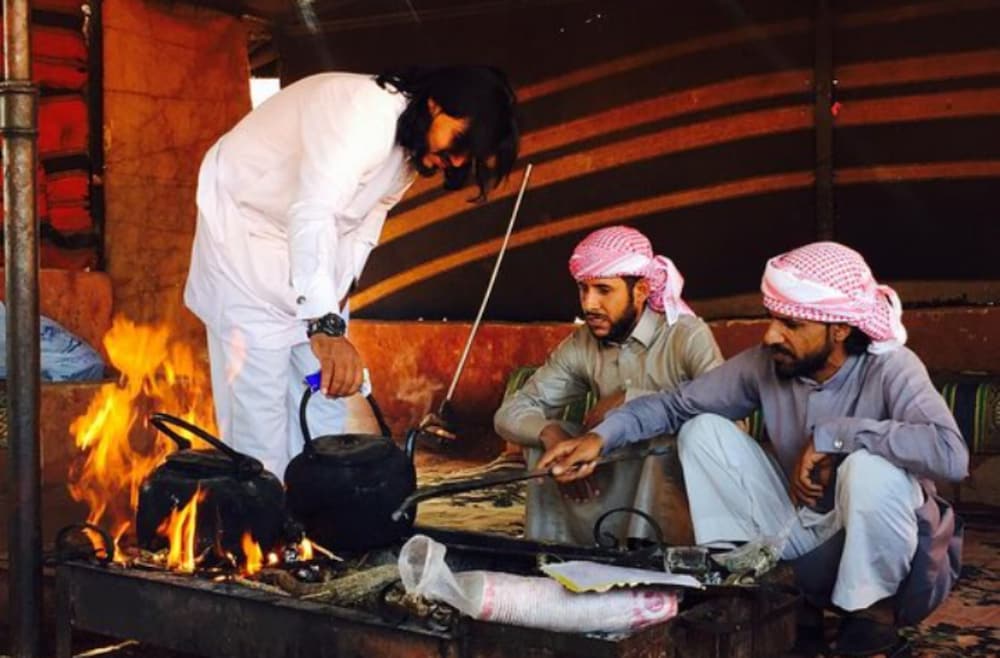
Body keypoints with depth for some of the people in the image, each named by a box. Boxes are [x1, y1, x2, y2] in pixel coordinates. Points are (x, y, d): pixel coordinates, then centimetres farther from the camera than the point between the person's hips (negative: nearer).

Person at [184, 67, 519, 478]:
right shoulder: (365, 111, -34)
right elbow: (312, 214, -46)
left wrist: (343, 286, -3)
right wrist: (324, 325, -55)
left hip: (313, 245, 9)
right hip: (244, 222, -8)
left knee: (327, 382, 7)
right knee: (258, 389, -9)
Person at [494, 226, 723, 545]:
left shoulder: (686, 336, -16)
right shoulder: (580, 346, -1)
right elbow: (509, 413, -2)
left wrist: (630, 400, -27)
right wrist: (551, 433, -24)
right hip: (622, 489, 5)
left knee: (663, 437, -32)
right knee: (543, 435, -9)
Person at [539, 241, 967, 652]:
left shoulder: (889, 369, -23)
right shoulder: (764, 364, -10)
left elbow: (951, 454, -41)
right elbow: (676, 405, 0)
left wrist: (831, 435, -33)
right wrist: (601, 437, -17)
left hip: (875, 544, -4)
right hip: (800, 532, 4)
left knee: (871, 467, -36)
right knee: (703, 432, -9)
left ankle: (868, 611, -10)